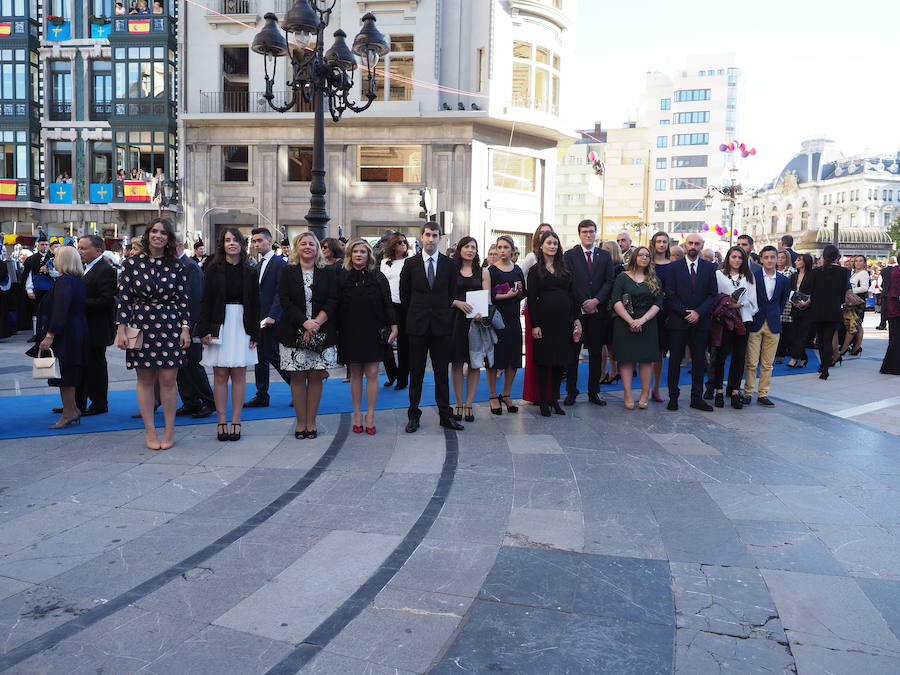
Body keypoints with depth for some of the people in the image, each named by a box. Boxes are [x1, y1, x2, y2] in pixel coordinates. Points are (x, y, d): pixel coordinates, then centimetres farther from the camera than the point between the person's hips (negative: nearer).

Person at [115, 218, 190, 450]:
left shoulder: (176, 266, 5)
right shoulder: (132, 263, 2)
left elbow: (183, 300, 6)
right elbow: (124, 299, 1)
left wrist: (185, 328, -1)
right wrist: (121, 329, -5)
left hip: (170, 325, 0)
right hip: (141, 326, 0)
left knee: (168, 379, 0)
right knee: (145, 380, 5)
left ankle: (169, 431, 13)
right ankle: (150, 431, 15)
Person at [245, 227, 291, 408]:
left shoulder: (279, 263, -8)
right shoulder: (258, 266, 18)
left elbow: (281, 293, -16)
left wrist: (272, 316, -23)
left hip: (271, 320, -8)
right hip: (258, 320, 8)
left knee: (274, 356, -6)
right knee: (260, 358, 10)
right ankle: (261, 396, 16)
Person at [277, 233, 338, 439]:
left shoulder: (327, 274, 7)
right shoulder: (287, 272, 5)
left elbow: (332, 302, -1)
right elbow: (285, 301, -4)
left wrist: (316, 323, -15)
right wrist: (305, 322, -16)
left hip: (321, 334, 1)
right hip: (294, 333, -1)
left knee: (316, 377, 2)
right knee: (297, 377, 2)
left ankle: (311, 422, 10)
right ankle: (300, 422, 11)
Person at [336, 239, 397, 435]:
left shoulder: (378, 277, 1)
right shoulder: (342, 277, 3)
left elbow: (387, 304, 1)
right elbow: (336, 306, 4)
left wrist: (393, 327, -5)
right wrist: (336, 330, 0)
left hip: (373, 333, -1)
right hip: (350, 333, 1)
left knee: (372, 373, -1)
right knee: (355, 374, 7)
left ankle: (370, 416, 8)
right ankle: (357, 415, 17)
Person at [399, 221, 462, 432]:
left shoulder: (449, 264, 4)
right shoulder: (411, 263, 2)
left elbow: (453, 293, 11)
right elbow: (404, 295, 9)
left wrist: (442, 312, 10)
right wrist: (416, 312, 12)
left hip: (441, 325, 1)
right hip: (418, 326, 0)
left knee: (442, 372, 5)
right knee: (416, 372, 5)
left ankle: (445, 415, 12)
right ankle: (413, 415, 13)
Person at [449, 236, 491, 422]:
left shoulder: (483, 272, 9)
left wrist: (481, 312, -18)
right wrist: (457, 303, -17)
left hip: (476, 321, 1)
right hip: (455, 321, -1)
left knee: (475, 365, 3)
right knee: (457, 363, 2)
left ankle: (468, 404, 12)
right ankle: (459, 404, 12)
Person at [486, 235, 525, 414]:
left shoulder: (517, 270, 11)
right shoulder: (492, 270, -4)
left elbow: (523, 294, 16)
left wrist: (519, 290, -5)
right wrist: (507, 295, -16)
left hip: (513, 318, 5)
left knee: (513, 357, 7)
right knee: (494, 356, 0)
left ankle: (506, 394, 22)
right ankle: (493, 397, 12)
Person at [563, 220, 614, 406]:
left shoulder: (605, 256, 10)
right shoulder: (570, 255, 2)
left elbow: (609, 282, 4)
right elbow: (568, 283, -5)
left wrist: (596, 300, -11)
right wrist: (582, 305, -10)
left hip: (598, 311, 2)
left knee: (596, 353, 6)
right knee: (572, 352, 2)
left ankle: (594, 392, 14)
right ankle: (571, 391, 11)